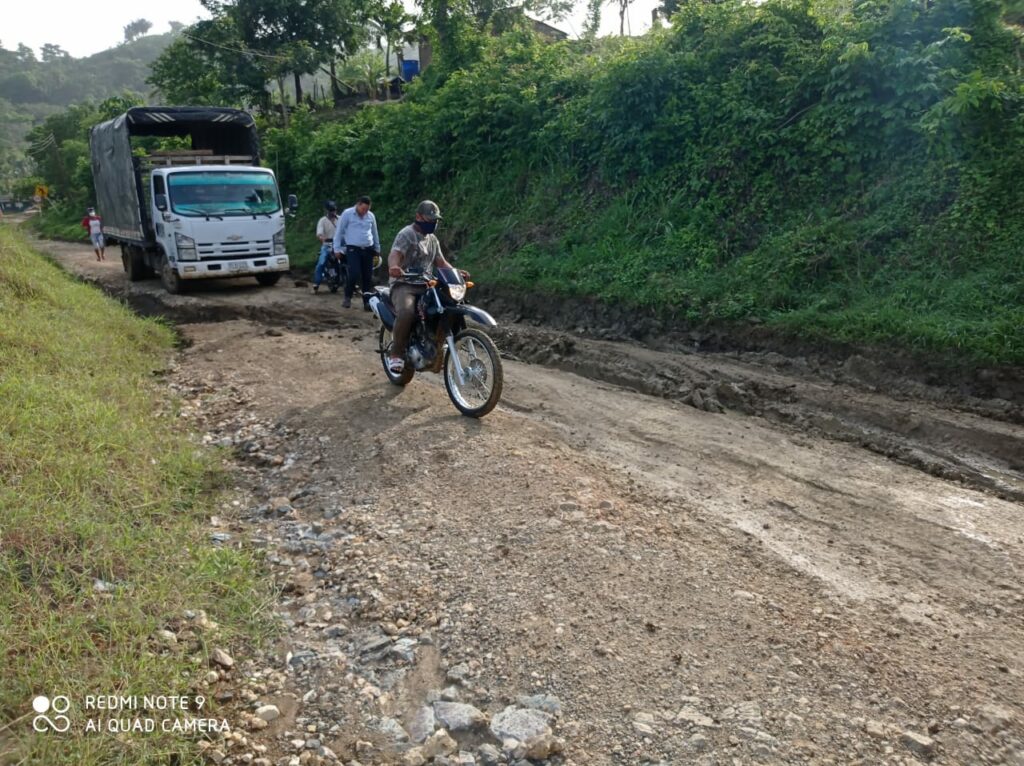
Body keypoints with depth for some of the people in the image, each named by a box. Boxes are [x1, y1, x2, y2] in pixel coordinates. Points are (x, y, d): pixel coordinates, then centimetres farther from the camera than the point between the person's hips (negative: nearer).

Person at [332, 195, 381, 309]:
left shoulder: (371, 216, 10)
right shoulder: (347, 214, -3)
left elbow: (375, 233, 21)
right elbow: (339, 232, 0)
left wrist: (377, 249, 23)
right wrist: (337, 249, -3)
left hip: (368, 250, 5)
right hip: (353, 249, -4)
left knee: (367, 277, 3)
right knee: (355, 274, -17)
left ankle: (367, 302, 9)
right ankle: (348, 297, 4)